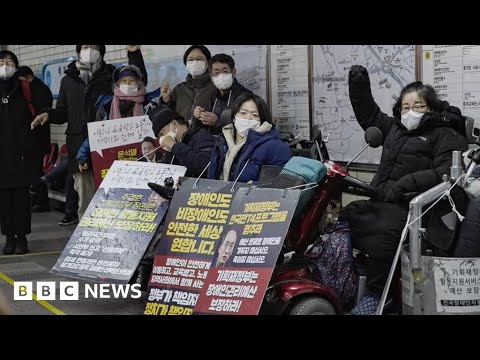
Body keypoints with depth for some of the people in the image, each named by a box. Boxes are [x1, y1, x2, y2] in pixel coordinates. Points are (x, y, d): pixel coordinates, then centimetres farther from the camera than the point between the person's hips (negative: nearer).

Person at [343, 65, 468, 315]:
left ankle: (375, 294, -23)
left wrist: (405, 183, -23)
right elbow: (368, 114, 33)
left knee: (384, 233, -36)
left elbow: (447, 171, -12)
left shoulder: (444, 135, 3)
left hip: (411, 204, -7)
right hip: (379, 199, 7)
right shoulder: (394, 128, 23)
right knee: (343, 220, -14)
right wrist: (359, 86, 17)